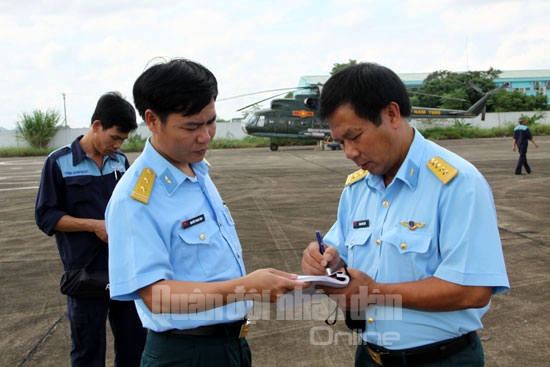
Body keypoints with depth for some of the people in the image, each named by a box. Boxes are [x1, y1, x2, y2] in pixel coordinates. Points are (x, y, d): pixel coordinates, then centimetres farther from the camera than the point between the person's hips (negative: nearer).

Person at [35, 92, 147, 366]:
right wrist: (94, 225, -18)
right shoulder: (59, 162, -6)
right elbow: (45, 216, -7)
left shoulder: (120, 161, 6)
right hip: (86, 271, -4)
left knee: (134, 339, 14)